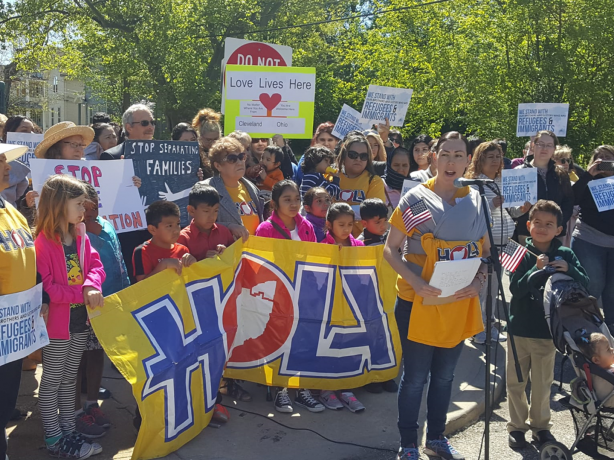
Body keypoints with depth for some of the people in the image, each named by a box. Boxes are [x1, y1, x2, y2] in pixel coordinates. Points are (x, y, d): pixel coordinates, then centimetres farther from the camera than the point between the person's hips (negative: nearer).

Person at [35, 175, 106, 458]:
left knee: (69, 379, 17)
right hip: (57, 322, -7)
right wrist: (81, 295, -25)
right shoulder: (42, 243, -18)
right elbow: (44, 287, -22)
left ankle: (69, 433, 29)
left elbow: (96, 266, 1)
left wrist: (91, 287, -20)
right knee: (52, 381, 7)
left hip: (80, 320, 7)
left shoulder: (81, 236, 6)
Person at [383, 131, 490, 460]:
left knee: (444, 375, 17)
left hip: (460, 305, 4)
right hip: (419, 303, -4)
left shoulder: (477, 202, 4)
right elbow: (390, 249, -7)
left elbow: (486, 252, 11)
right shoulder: (415, 199, -8)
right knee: (415, 376, 5)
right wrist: (415, 282, -22)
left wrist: (479, 280, -9)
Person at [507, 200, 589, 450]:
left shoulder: (566, 255, -1)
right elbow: (516, 289, -16)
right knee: (516, 382, 9)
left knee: (542, 383, 13)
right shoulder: (522, 254, -7)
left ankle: (540, 425, 31)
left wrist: (568, 269, -22)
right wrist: (537, 269, -27)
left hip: (547, 331, 1)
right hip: (519, 328, -1)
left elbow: (585, 284, -5)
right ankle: (517, 426, 24)